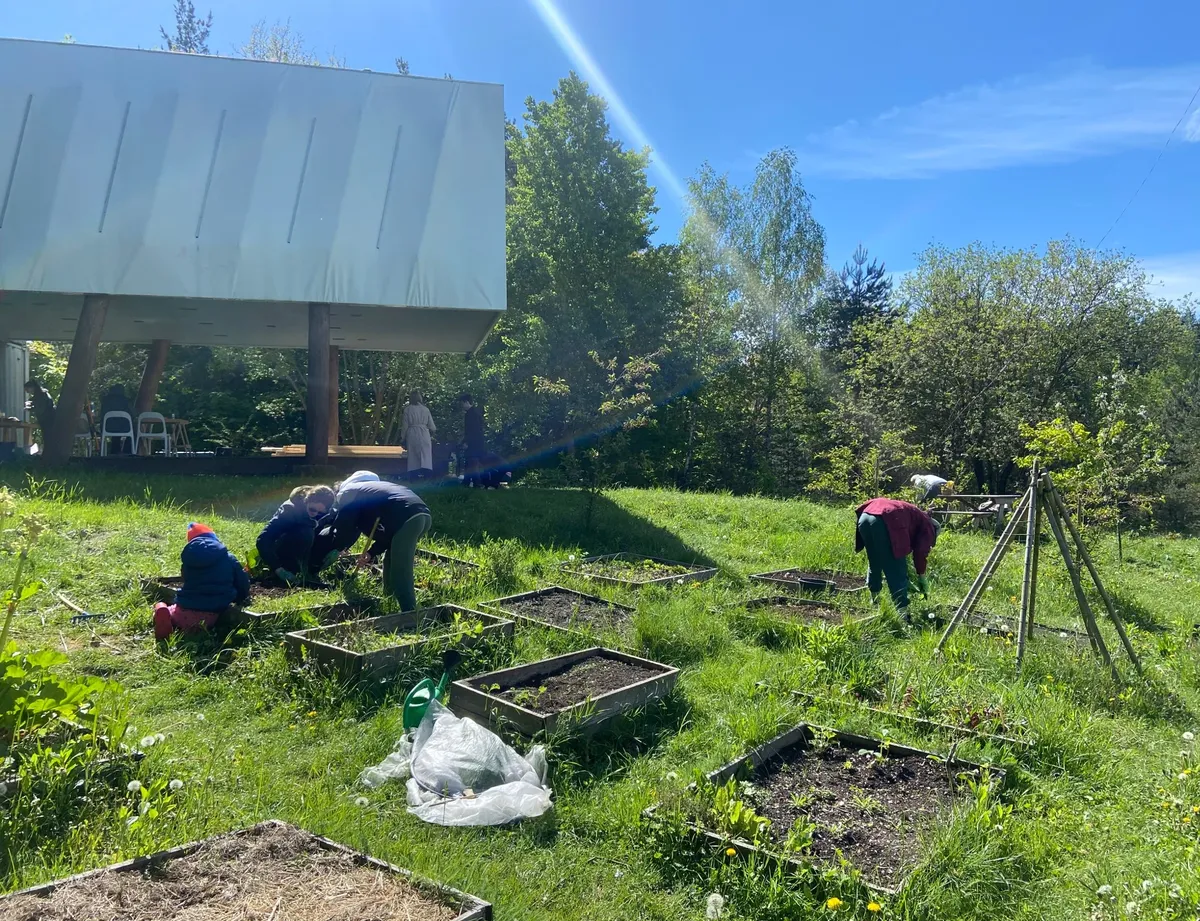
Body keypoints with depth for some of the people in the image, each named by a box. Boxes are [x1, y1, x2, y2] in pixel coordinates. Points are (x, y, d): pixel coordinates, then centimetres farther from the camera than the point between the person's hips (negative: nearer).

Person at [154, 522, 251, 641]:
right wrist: (239, 600, 30)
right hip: (210, 614, -1)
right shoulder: (229, 559, 4)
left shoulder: (188, 558, 11)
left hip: (185, 611, 2)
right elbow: (243, 585, 8)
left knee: (166, 609, 29)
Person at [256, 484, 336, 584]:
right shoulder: (290, 509, -29)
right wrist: (279, 569, -42)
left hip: (297, 555, 7)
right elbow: (262, 541, -35)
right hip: (278, 556, -7)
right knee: (306, 532, -31)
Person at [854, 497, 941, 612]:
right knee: (897, 571, 2)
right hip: (885, 522, -8)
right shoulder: (928, 526, 20)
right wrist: (921, 576, 18)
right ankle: (902, 610, 0)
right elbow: (921, 551, 7)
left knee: (874, 563, 28)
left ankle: (874, 598, 42)